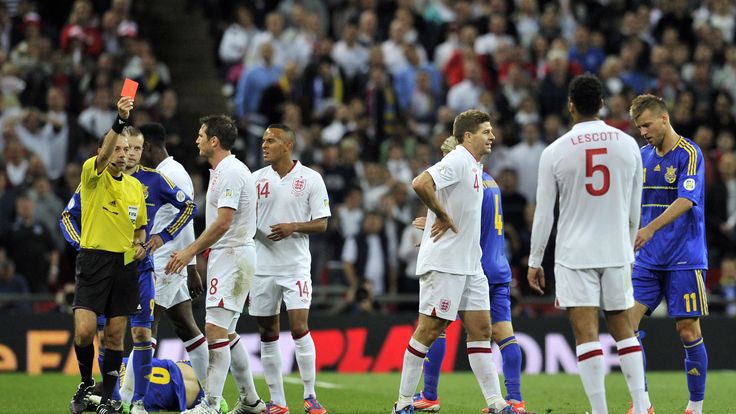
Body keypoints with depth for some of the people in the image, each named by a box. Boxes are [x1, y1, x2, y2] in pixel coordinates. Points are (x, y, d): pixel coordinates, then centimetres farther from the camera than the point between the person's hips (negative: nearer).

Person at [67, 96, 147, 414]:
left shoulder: (136, 186, 13)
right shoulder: (93, 175, -4)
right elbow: (103, 155, -26)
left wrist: (139, 244, 2)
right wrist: (120, 120, -40)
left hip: (124, 265, 4)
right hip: (93, 260, -4)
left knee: (115, 335, 4)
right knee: (84, 331, -14)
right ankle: (86, 384, 11)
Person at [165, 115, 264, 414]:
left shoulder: (231, 172, -16)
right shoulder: (221, 171, 17)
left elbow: (223, 222, -23)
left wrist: (190, 251, -20)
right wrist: (192, 251, 22)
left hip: (233, 256, -11)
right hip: (223, 256, 11)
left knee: (214, 327, -15)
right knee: (226, 333, 14)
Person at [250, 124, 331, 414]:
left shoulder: (310, 179, -1)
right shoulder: (256, 179, 7)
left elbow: (321, 224, -2)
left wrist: (293, 227, -17)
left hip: (296, 266, -3)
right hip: (262, 267, 3)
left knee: (299, 327, -12)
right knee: (268, 333, 4)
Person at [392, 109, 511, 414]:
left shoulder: (474, 165, 16)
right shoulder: (457, 161, -13)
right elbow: (421, 184, -28)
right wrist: (442, 215, -18)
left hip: (469, 264, 9)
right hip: (444, 262, -9)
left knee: (480, 328, 5)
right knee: (430, 329, -5)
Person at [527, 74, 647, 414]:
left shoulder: (555, 152, -7)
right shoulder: (627, 144, 1)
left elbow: (544, 213, -3)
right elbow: (634, 209, 9)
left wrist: (534, 262, 6)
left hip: (575, 255, -3)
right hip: (617, 252, 3)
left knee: (586, 332, -4)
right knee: (622, 326, 13)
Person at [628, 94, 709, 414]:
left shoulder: (689, 154, -9)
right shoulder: (643, 156, 12)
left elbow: (685, 201, -22)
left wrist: (651, 228, -33)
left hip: (684, 259, -6)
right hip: (648, 260, 6)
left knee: (688, 332, -3)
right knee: (627, 323, -6)